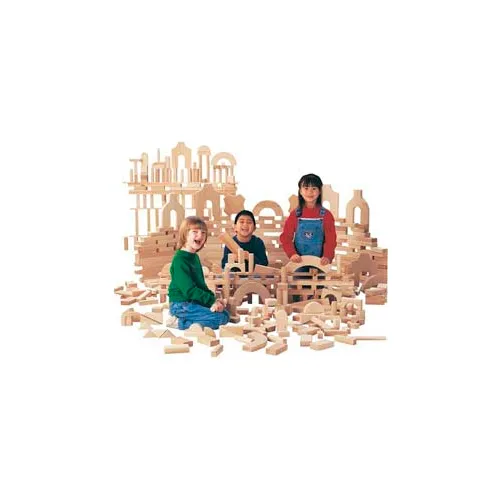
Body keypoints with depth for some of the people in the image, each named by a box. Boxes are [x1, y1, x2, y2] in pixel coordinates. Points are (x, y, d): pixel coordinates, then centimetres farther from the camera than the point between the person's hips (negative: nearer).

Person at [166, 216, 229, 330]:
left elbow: (201, 284, 16)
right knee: (222, 318, -15)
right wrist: (212, 301, -18)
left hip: (193, 302, 9)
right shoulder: (179, 260, -17)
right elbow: (189, 290, -21)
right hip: (181, 305, -9)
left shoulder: (195, 257, 12)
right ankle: (179, 322, -10)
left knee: (224, 311, 8)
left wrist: (213, 299, 1)